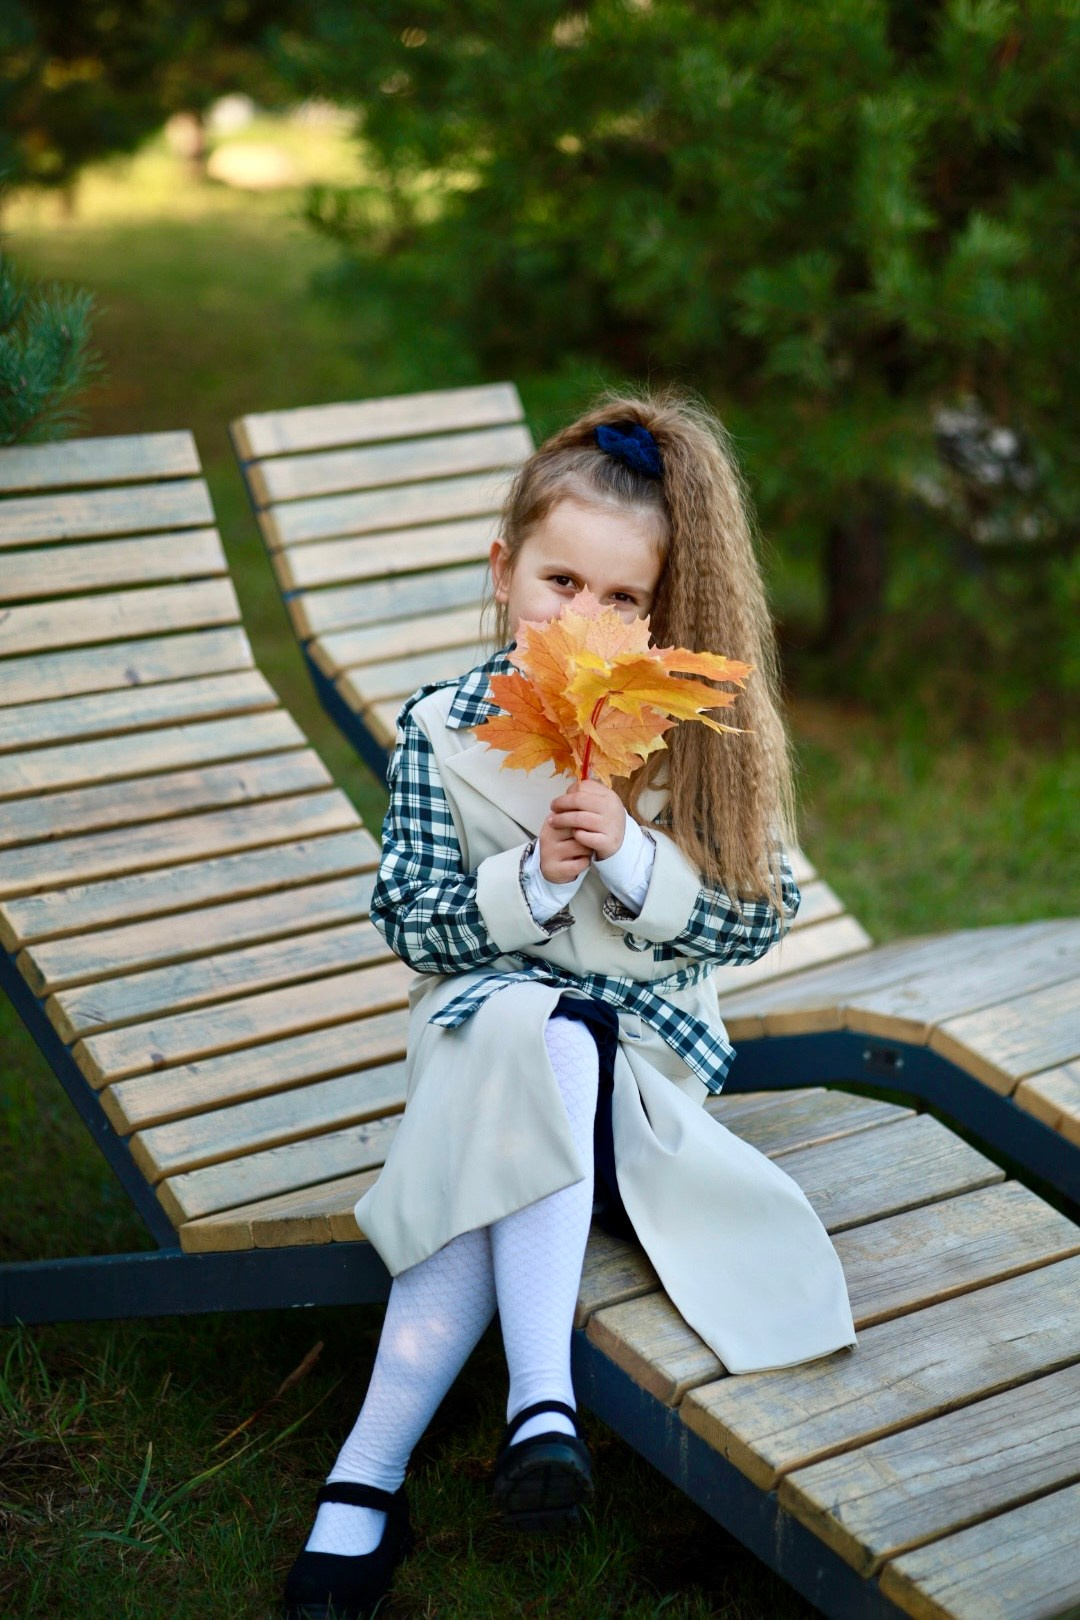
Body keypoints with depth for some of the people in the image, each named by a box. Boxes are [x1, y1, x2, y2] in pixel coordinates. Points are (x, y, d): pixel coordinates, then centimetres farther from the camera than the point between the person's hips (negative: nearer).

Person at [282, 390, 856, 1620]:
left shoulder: (698, 731, -2)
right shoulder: (441, 731, -2)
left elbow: (752, 923, -1)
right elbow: (413, 925, -1)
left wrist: (633, 858, -18)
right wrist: (537, 876, -19)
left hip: (648, 1034, 0)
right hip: (486, 1012, 1)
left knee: (504, 1130, -31)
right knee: (536, 1044, -34)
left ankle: (372, 1467, -29)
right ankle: (540, 1396, -32)